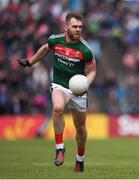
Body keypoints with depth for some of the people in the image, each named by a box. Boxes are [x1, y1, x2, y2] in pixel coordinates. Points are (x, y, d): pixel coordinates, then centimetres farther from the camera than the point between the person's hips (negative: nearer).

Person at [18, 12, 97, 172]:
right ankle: (60, 148, -21)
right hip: (59, 86, 0)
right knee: (58, 108, -34)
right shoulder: (55, 40, -8)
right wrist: (30, 62, 29)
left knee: (80, 127, 11)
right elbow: (45, 49, 16)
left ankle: (80, 160, 37)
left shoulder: (85, 49, -16)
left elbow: (92, 71, -3)